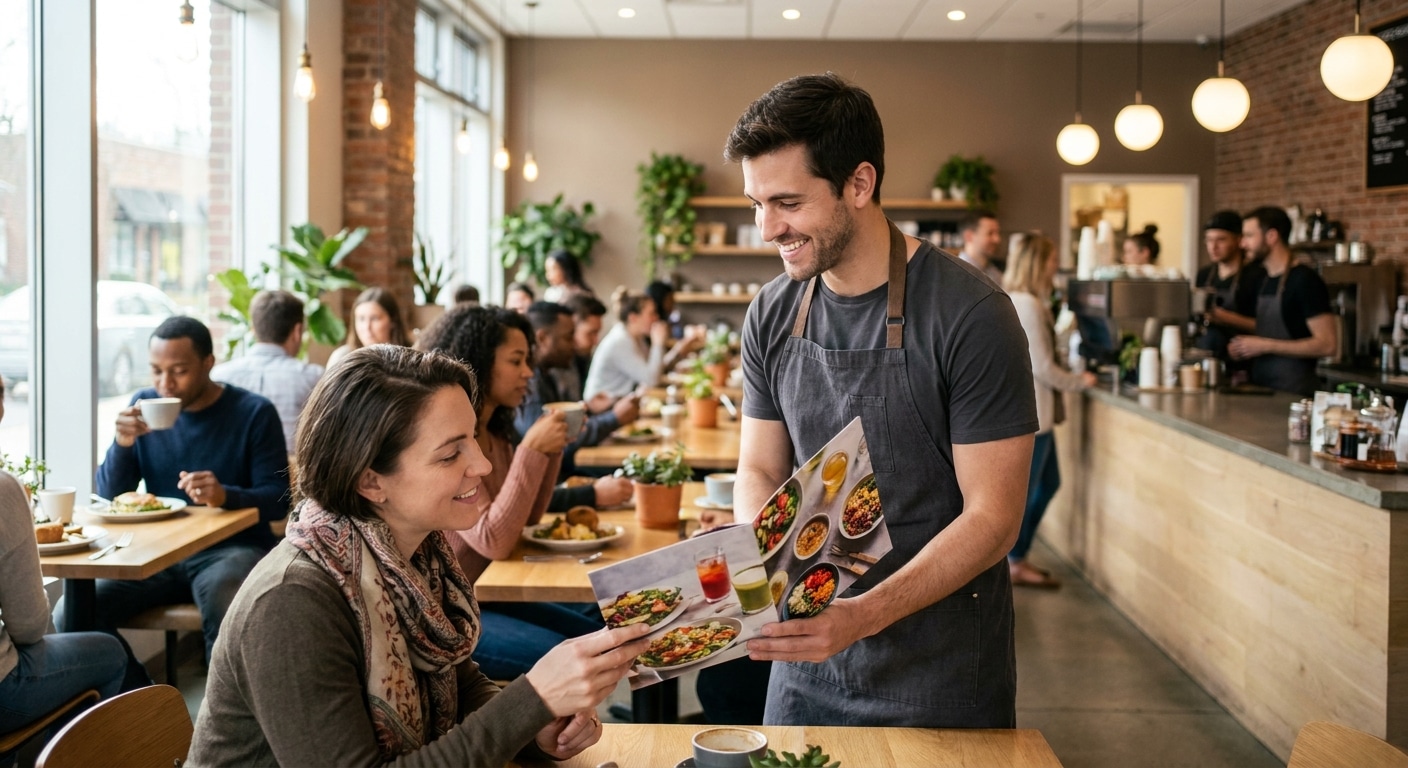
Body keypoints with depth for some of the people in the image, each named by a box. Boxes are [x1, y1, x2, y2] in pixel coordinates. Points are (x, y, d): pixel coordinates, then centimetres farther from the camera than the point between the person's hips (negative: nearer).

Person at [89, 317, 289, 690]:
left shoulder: (254, 412, -5)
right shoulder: (144, 405, 7)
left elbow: (278, 499, -9)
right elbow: (110, 496, 5)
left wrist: (226, 496, -29)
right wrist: (122, 444, -15)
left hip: (232, 548, -4)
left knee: (222, 602, -37)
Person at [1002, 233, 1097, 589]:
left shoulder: (1015, 301, 12)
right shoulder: (1027, 305, -20)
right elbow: (1041, 366, -18)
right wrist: (1078, 382, -6)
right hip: (1029, 410, -10)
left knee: (1048, 483, 17)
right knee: (1024, 490, 1)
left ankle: (1016, 556, 24)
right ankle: (1014, 564, 12)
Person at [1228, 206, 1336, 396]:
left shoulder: (1305, 281, -12)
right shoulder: (1266, 281, 13)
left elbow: (1327, 345, -17)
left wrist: (1265, 346, -17)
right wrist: (1244, 348, 5)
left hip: (1294, 392, -7)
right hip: (1261, 387, 7)